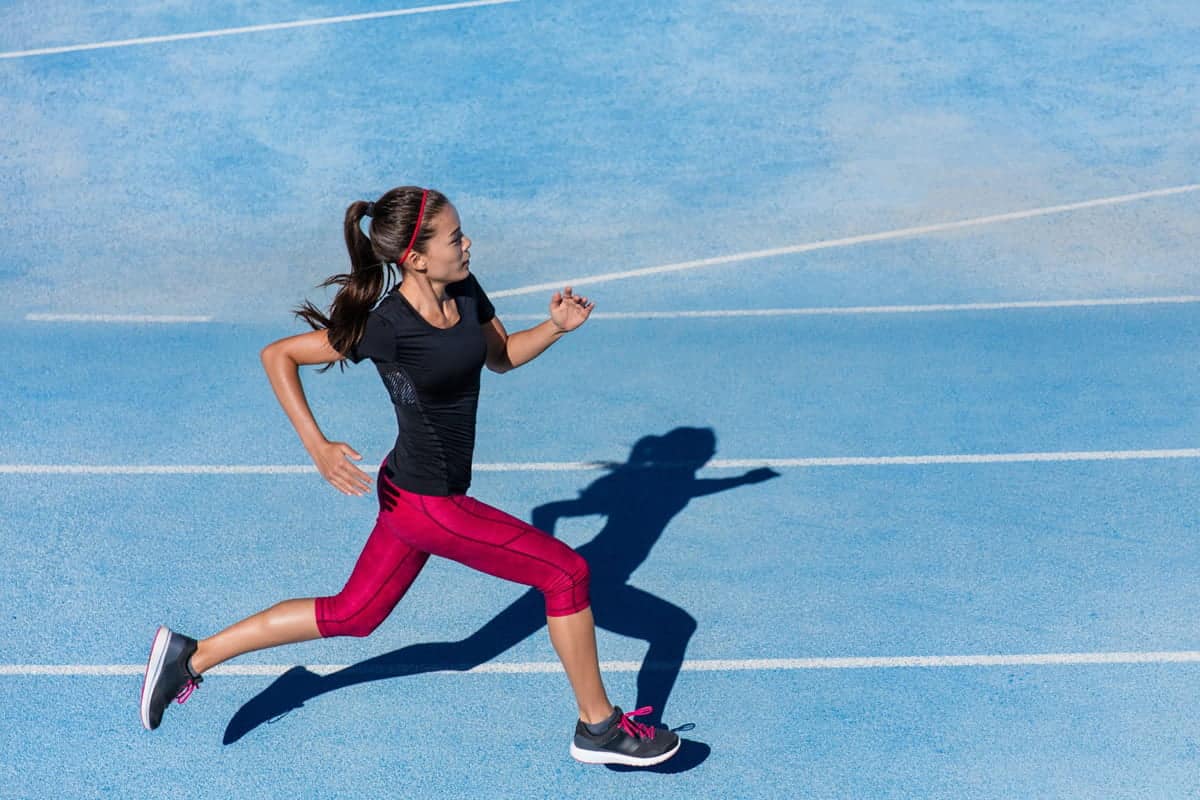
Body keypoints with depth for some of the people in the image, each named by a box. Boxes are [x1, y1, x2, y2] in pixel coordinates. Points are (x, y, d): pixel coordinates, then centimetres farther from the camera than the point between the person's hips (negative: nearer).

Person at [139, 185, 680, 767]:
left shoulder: (465, 292, -3)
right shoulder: (388, 328, -24)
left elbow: (501, 356, 14)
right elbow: (277, 355, -15)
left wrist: (556, 327, -5)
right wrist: (318, 447, -24)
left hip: (410, 493, 9)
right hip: (428, 504, -9)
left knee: (351, 615, 20)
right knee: (566, 573, 0)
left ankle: (189, 655, 30)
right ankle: (599, 728, 17)